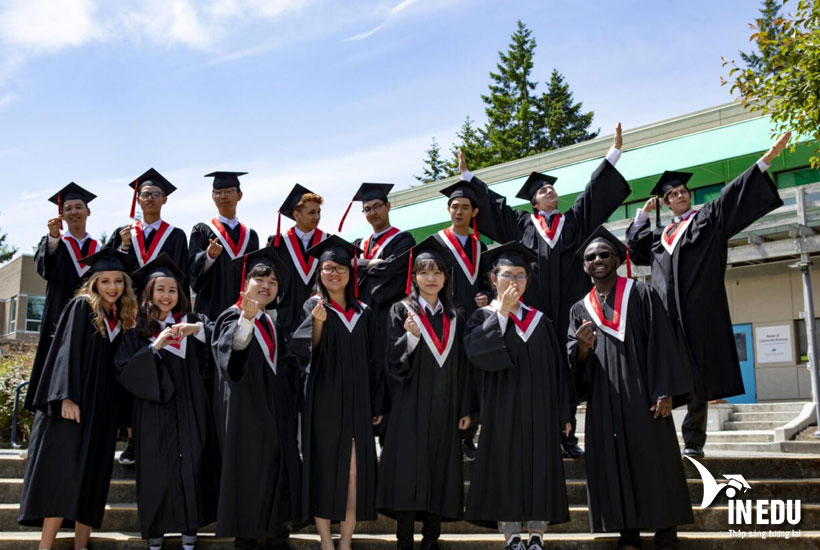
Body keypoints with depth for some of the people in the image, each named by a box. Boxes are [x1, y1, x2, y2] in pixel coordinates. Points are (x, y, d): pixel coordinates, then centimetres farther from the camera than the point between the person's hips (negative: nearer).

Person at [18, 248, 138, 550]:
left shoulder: (121, 318, 14)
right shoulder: (81, 307, -2)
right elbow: (67, 351, -11)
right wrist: (67, 397, -21)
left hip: (103, 409, 6)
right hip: (73, 404, -6)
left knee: (92, 478, 4)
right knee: (63, 472, -12)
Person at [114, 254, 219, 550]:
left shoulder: (192, 322, 11)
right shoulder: (138, 330, 8)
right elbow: (124, 371, -4)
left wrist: (198, 329, -18)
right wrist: (155, 346, -15)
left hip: (190, 411, 1)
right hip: (154, 413, -1)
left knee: (191, 468, -1)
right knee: (157, 472, -2)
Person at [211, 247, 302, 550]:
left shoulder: (272, 326, 16)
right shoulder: (232, 317, -6)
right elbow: (232, 345, -30)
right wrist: (246, 316, -48)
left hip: (275, 414, 7)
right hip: (246, 412, -6)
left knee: (279, 472, 7)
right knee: (248, 476, -3)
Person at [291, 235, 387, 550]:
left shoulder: (363, 313, 12)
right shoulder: (313, 307, 0)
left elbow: (373, 361, 13)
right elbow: (306, 353, -13)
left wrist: (377, 404, 9)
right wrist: (317, 321, -31)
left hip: (356, 402, 3)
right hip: (323, 402, -3)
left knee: (355, 471, -1)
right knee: (323, 468, -1)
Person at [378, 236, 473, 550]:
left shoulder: (454, 317, 12)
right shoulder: (401, 311, 1)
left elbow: (462, 365, 11)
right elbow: (393, 359, -7)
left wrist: (466, 408, 6)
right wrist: (411, 336, -25)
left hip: (446, 406, 4)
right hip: (412, 406, -3)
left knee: (441, 471, 4)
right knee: (409, 472, -6)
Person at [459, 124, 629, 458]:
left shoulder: (573, 221, 18)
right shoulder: (522, 224, 16)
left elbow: (594, 190, 15)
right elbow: (491, 202, 20)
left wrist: (615, 150, 11)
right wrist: (466, 175, 20)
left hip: (566, 310, 1)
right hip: (533, 312, -1)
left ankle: (567, 436, 2)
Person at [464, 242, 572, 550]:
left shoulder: (540, 321, 12)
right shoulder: (483, 318, 3)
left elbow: (558, 368, 10)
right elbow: (476, 351, -18)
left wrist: (563, 413, 4)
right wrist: (502, 312, -15)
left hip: (539, 412, 3)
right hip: (503, 412, -3)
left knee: (540, 469, 3)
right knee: (506, 468, -2)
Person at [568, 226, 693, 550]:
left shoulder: (642, 294, 5)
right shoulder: (580, 310, 14)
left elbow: (661, 343, -4)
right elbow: (573, 361, 9)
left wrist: (665, 392, -13)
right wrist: (583, 348, -15)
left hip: (642, 396, -3)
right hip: (604, 403, 3)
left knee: (654, 463, -4)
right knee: (614, 467, 1)